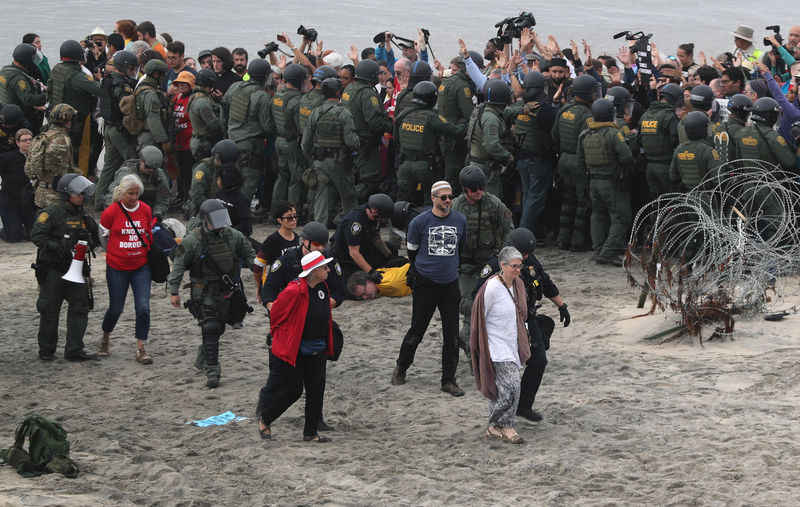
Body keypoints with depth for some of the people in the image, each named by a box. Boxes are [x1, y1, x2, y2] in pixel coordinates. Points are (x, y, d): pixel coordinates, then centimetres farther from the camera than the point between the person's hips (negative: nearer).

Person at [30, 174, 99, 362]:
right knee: (50, 310, 3)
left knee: (80, 307, -3)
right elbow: (36, 235, -16)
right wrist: (56, 248, -26)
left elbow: (96, 238, 20)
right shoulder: (52, 212, -8)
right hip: (52, 270, -5)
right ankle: (46, 351, 15)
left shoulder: (83, 215, 11)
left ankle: (74, 350, 0)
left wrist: (88, 243, -3)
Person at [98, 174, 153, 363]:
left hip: (141, 267, 2)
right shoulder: (111, 212, -9)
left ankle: (140, 349, -2)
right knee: (116, 309, 7)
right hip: (117, 269, -2)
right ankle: (105, 339, 34)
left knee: (143, 308, -10)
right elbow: (103, 237, 6)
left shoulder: (146, 210, 0)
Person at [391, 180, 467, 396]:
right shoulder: (420, 222, -6)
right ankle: (401, 368, 28)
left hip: (450, 285, 2)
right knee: (417, 331, 5)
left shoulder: (460, 220, 2)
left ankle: (448, 380, 10)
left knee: (452, 335, 1)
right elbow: (412, 250, 7)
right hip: (425, 284, -2)